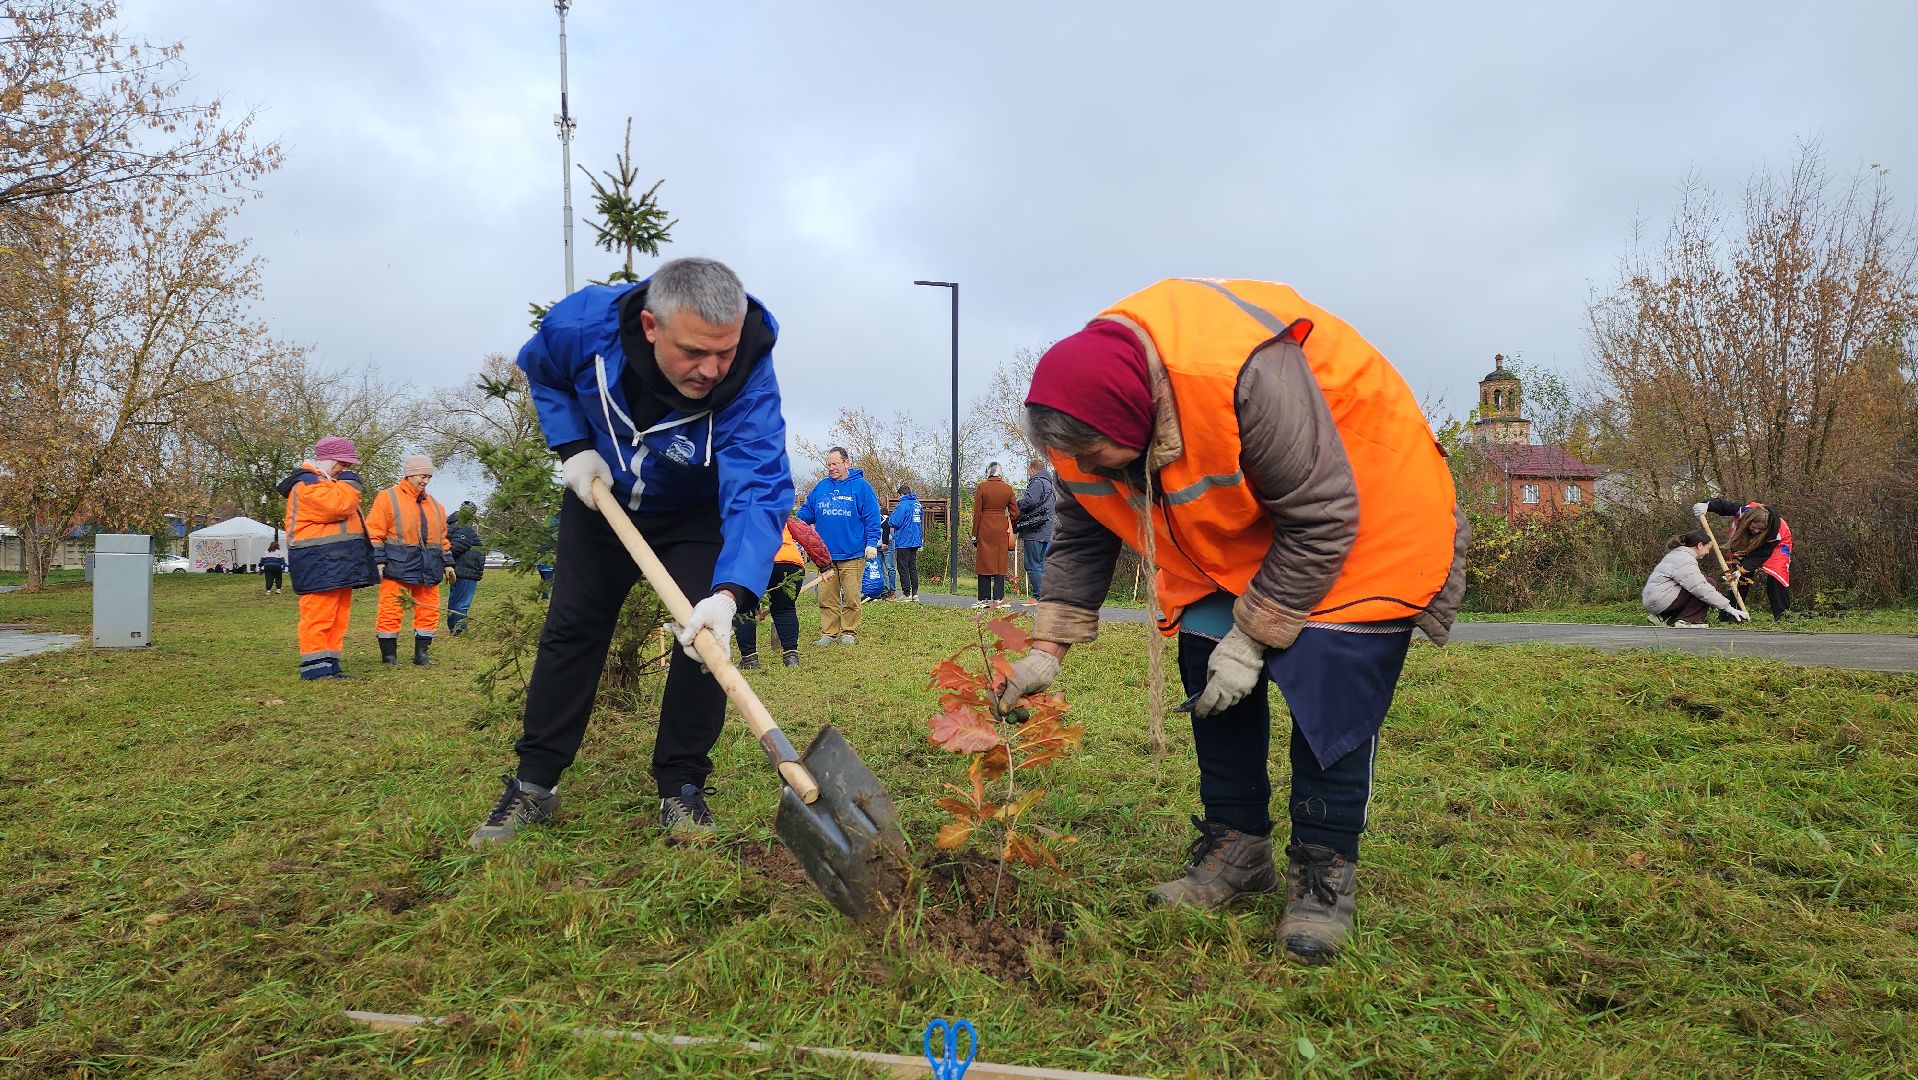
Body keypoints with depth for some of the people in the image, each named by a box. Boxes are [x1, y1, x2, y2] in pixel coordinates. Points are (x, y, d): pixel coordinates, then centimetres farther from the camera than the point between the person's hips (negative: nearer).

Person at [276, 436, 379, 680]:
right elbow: (338, 505, -25)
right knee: (319, 615, -11)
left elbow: (344, 514, 33)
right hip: (319, 565, -11)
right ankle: (315, 668, -8)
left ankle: (329, 665, 16)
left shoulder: (328, 482, 26)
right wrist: (349, 483, -9)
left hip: (338, 563, 11)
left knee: (338, 617, 11)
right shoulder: (307, 484, -9)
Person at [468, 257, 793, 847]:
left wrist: (728, 594, -63)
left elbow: (759, 493, -48)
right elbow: (541, 371, -5)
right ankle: (534, 784, 17)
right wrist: (572, 447, -18)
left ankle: (681, 787, 2)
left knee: (706, 634, -14)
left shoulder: (748, 384, -38)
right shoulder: (583, 322, -30)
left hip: (695, 516, -2)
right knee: (571, 631, 5)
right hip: (601, 494, 2)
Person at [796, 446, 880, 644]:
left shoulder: (861, 487, -1)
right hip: (825, 554, 4)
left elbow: (872, 517, -3)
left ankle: (849, 633, 13)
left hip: (852, 554, -4)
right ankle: (828, 633, 13)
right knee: (826, 597, 5)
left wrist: (872, 543, -10)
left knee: (851, 597, 1)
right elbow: (806, 512, 14)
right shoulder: (821, 487, 11)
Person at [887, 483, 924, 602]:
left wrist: (888, 518, 1)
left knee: (903, 568, -1)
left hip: (904, 542, -8)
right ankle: (915, 593, 11)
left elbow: (894, 522, -18)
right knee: (913, 567, 12)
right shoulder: (917, 504, 11)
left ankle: (906, 594, 0)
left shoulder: (903, 505, -14)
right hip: (916, 541, 8)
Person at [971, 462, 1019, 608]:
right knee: (1000, 563, 6)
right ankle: (998, 598, 4)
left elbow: (977, 513, -4)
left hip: (985, 529, -2)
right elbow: (1014, 513, 3)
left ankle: (984, 599, 4)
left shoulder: (982, 487, -4)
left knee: (984, 563, 4)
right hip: (1002, 529, 2)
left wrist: (974, 535, 1)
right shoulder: (1008, 488, 2)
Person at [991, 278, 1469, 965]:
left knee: (1329, 688, -13)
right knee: (1209, 676, 1)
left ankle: (1324, 871, 1)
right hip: (1227, 532, 7)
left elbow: (1320, 522, -30)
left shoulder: (1247, 376, -41)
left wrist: (1251, 638, -24)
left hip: (1355, 511, -6)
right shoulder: (1083, 412, -17)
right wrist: (1048, 649, -7)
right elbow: (1079, 536, -2)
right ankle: (1236, 847, 15)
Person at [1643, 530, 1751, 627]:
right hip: (1661, 600, -10)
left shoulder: (1677, 554, 19)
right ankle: (1684, 621, -11)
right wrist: (1728, 607, -19)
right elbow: (1701, 588, -22)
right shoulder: (1685, 560, -14)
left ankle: (1664, 618, 13)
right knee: (1709, 583, -10)